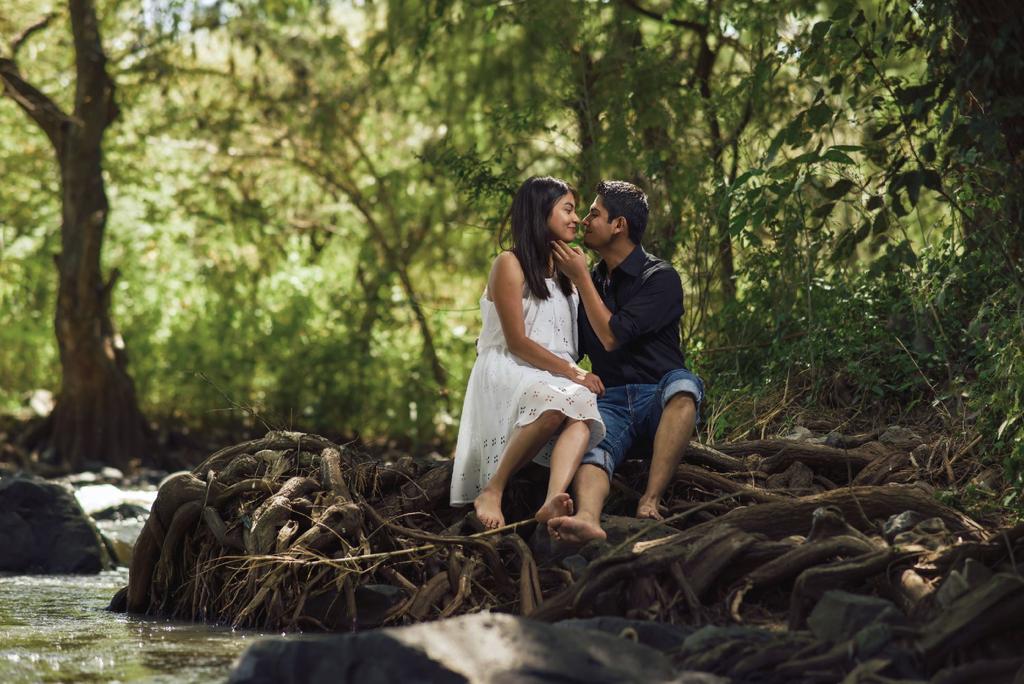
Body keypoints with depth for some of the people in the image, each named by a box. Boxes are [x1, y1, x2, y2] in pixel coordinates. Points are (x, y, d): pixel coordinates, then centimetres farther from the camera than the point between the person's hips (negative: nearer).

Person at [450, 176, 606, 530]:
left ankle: (554, 501, -57)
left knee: (582, 413, -32)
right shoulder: (510, 264, -1)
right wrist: (573, 373, -15)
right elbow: (517, 342, -10)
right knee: (556, 402, -40)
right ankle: (492, 491, -29)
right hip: (509, 373, -5)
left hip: (557, 377, 6)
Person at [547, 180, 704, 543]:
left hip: (659, 398, -3)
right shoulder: (592, 281, 19)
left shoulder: (660, 278, -2)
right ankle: (587, 517, -64)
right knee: (590, 448, -32)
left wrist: (581, 278, -5)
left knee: (684, 383, -40)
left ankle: (650, 501, -43)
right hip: (610, 400, 4)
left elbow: (612, 337, -12)